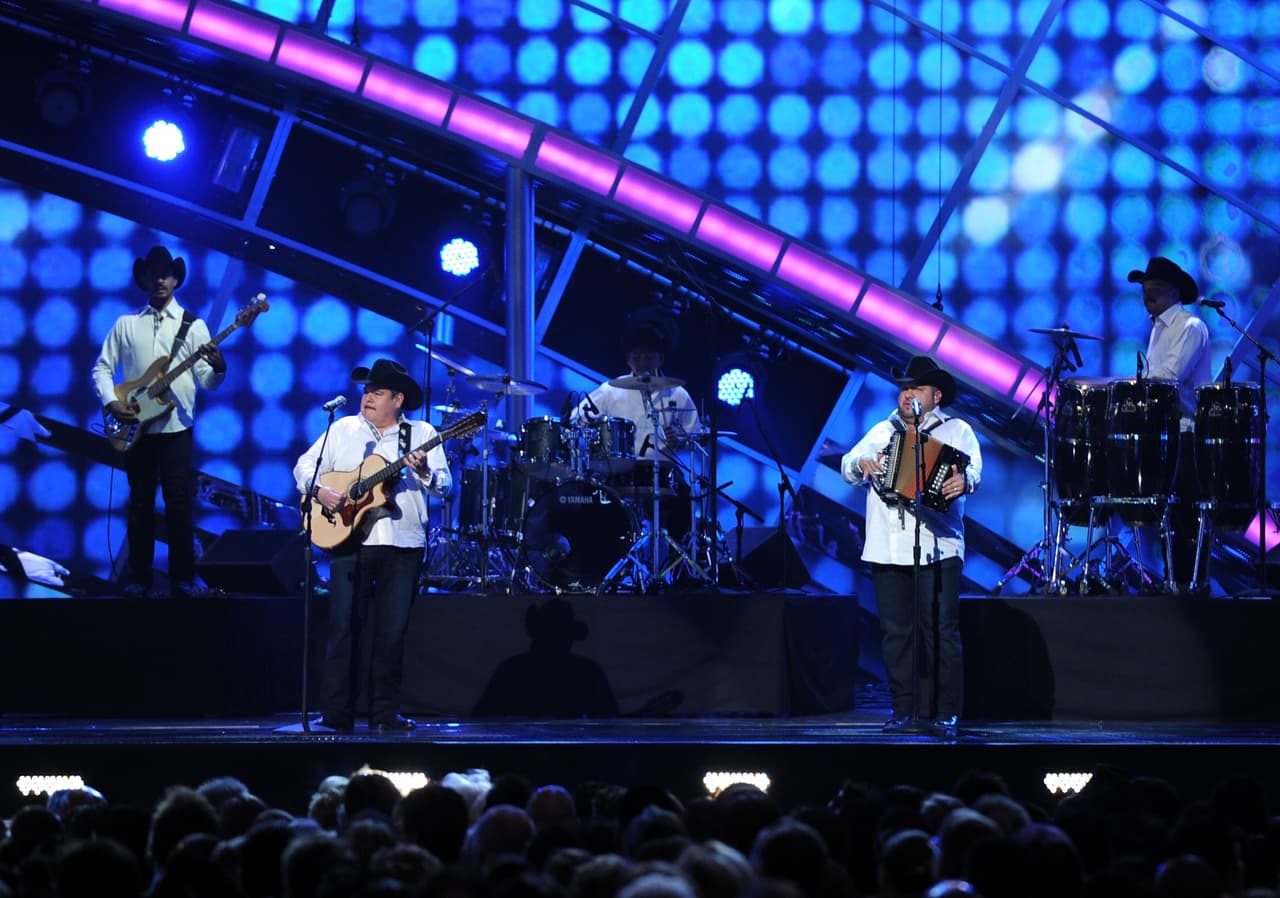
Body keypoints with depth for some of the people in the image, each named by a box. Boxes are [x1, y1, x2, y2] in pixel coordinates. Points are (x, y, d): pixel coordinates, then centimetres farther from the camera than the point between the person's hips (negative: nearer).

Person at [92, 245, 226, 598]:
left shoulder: (192, 325, 5)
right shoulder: (126, 323, 10)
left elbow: (207, 382, 0)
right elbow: (102, 368, 10)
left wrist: (218, 369, -23)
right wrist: (111, 402, -7)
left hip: (176, 426, -1)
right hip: (136, 426, 2)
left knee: (179, 502, -5)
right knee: (140, 503, 4)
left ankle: (182, 578, -2)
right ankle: (138, 578, 7)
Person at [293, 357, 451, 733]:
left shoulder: (422, 434, 7)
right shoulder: (343, 430, 10)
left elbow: (444, 486, -1)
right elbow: (304, 466, 10)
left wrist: (423, 471, -21)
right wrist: (319, 491, -9)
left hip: (403, 545, 0)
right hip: (350, 540, 0)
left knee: (392, 631, 1)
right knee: (343, 626, -4)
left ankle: (385, 712, 9)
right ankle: (337, 713, -1)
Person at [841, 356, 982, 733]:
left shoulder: (956, 430, 6)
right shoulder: (882, 431, 19)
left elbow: (973, 467, -11)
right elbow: (847, 466, 15)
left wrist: (964, 480, -34)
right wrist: (861, 464, -8)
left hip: (937, 549, -4)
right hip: (887, 549, 4)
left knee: (940, 632, -6)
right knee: (896, 632, 4)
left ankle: (946, 712, 0)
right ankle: (904, 711, 10)